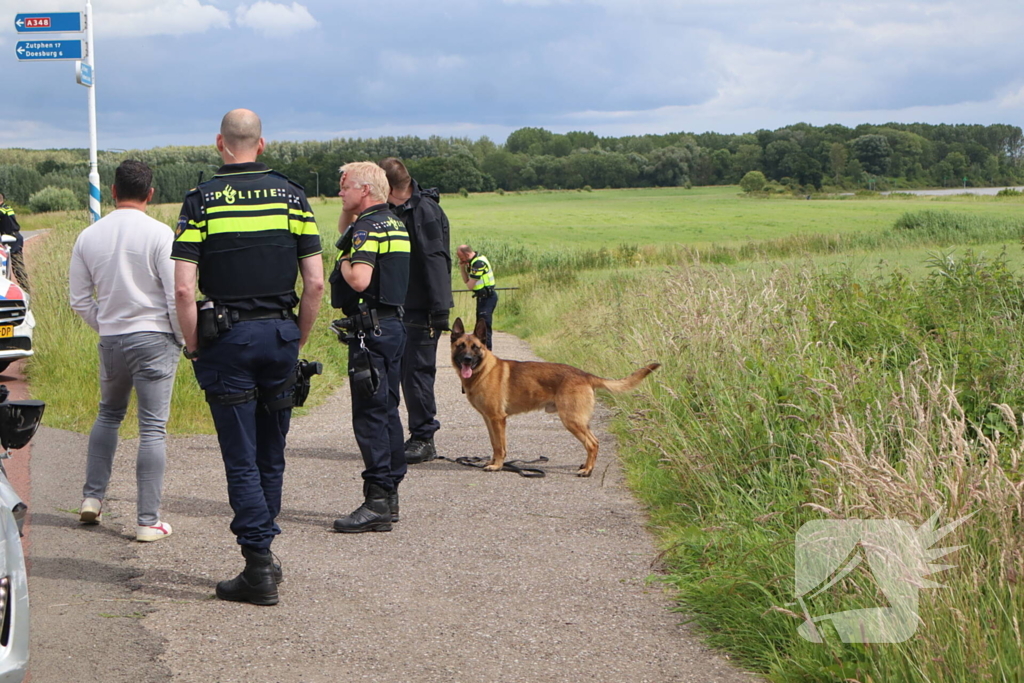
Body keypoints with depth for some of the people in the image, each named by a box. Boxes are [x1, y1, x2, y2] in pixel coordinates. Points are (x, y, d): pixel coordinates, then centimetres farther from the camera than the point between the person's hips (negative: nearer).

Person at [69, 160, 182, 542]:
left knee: (108, 414, 25)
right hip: (154, 338, -4)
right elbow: (177, 294, -11)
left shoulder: (89, 237, 3)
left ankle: (92, 497, 20)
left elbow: (79, 301, 8)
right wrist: (183, 338, 3)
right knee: (153, 427, -2)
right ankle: (148, 521, -1)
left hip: (110, 339, 4)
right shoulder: (159, 234, -10)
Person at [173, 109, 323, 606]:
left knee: (241, 459, 1)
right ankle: (263, 556, 23)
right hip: (280, 332, 3)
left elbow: (183, 289, -11)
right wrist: (299, 340, 10)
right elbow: (315, 283, 0)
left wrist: (193, 346, 0)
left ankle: (259, 569, -2)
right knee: (271, 455, 14)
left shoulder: (201, 200, -4)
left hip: (226, 337, -3)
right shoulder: (290, 196, 3)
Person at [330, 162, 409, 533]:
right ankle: (389, 495, 19)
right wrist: (346, 213, 19)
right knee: (387, 410, 14)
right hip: (393, 324, 10)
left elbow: (360, 279, -27)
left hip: (370, 328, -10)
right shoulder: (395, 225, 17)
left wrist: (344, 263, -8)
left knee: (369, 414, -9)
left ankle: (377, 503, -11)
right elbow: (343, 233, 34)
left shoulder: (368, 228, -14)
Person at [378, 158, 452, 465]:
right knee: (407, 371, 11)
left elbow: (435, 260, -18)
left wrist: (439, 308, -21)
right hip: (402, 307, 9)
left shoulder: (425, 211, -14)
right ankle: (420, 436, 19)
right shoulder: (396, 211, 14)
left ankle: (423, 439, 1)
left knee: (418, 371, -6)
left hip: (422, 309, -9)